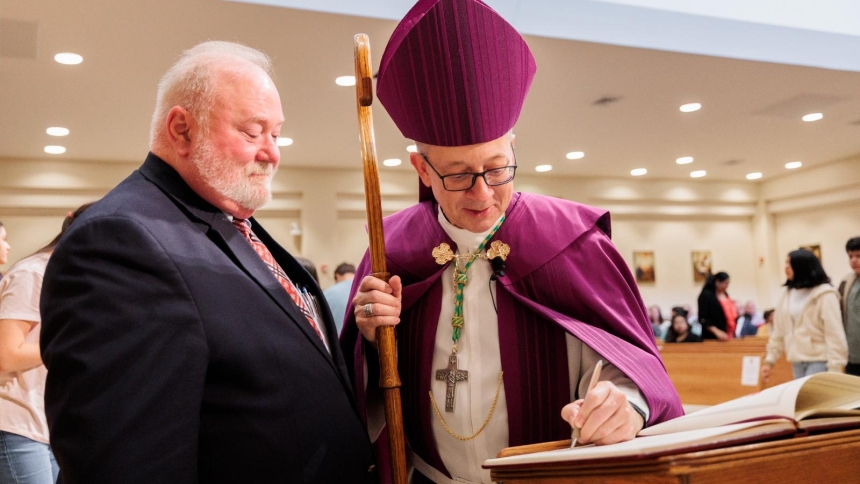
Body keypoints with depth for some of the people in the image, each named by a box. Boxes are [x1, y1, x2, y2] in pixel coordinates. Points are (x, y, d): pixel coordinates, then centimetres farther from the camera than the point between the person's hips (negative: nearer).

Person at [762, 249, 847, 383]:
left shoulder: (825, 294, -9)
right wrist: (770, 360, 10)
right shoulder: (788, 293, 10)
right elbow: (779, 330, 13)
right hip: (797, 362, 7)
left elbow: (835, 334, -13)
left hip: (820, 361, -6)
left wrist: (835, 369, -18)